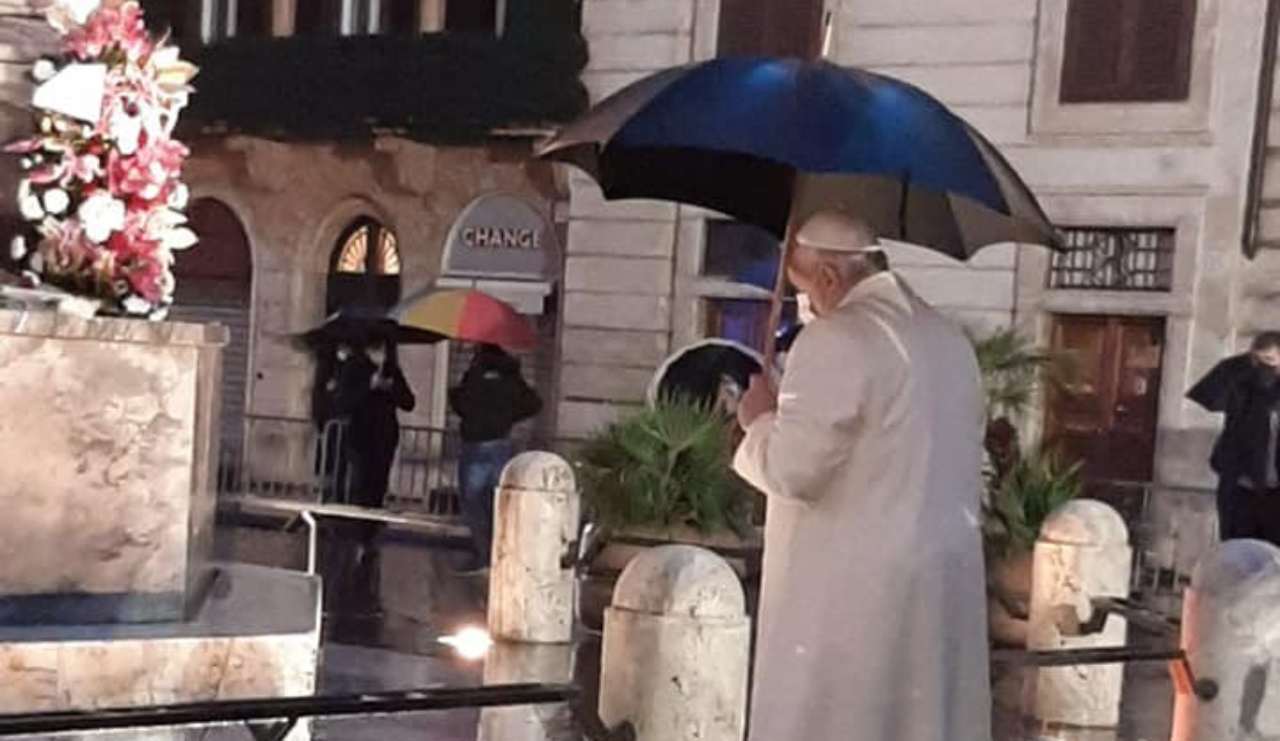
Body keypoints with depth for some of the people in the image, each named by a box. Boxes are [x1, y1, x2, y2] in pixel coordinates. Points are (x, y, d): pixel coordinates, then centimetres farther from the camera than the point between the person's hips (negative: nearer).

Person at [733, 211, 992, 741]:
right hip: (945, 584, 8)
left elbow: (791, 470, -17)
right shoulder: (951, 340, 12)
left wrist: (761, 420, 1)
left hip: (853, 590, -8)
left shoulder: (836, 340, -14)